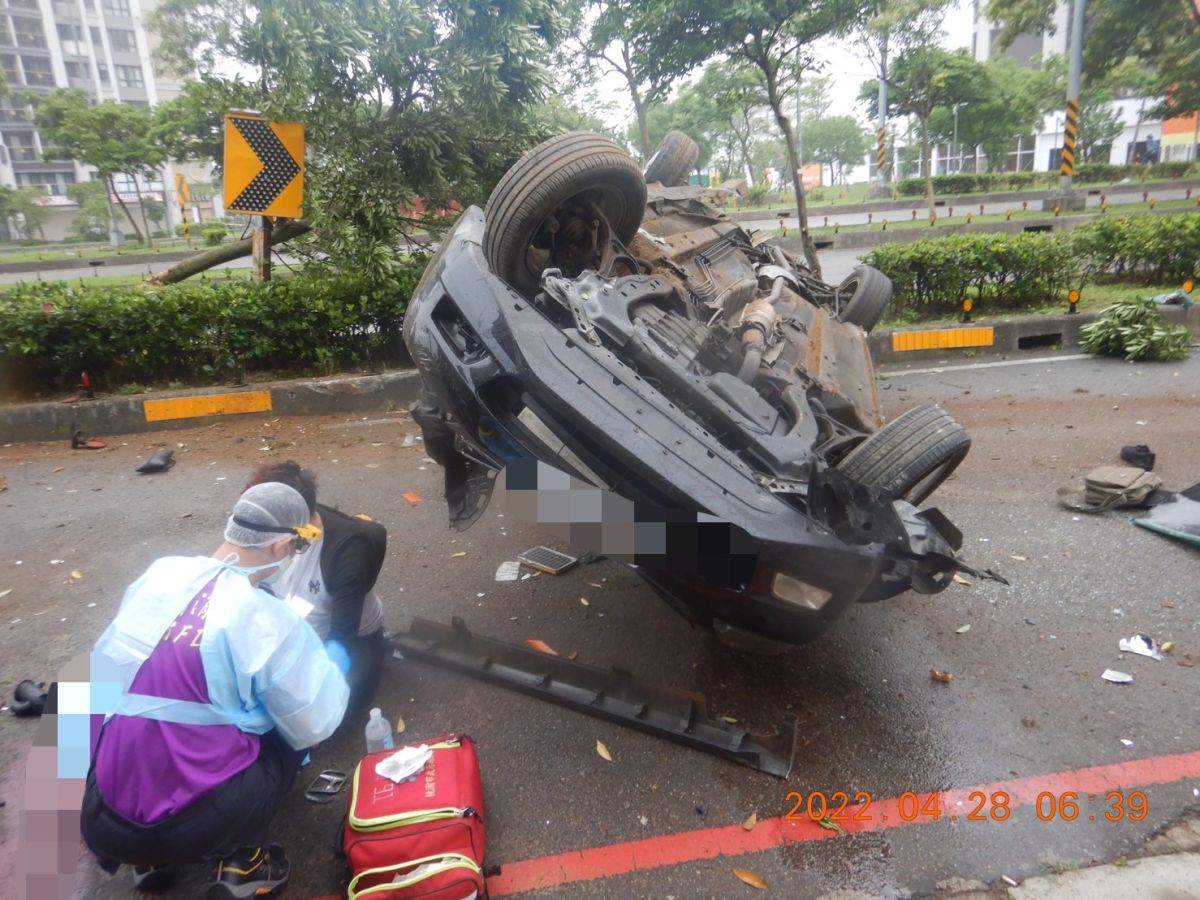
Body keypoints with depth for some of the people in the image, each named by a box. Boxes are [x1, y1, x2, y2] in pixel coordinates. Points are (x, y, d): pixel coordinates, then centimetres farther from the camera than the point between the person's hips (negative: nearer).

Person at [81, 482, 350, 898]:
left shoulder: (158, 573, -2)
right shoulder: (267, 620, -17)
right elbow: (315, 727, -4)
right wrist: (336, 662, 14)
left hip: (97, 818, 5)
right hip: (182, 827, -5)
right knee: (292, 733, 13)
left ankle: (150, 860, 21)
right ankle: (242, 863, 10)